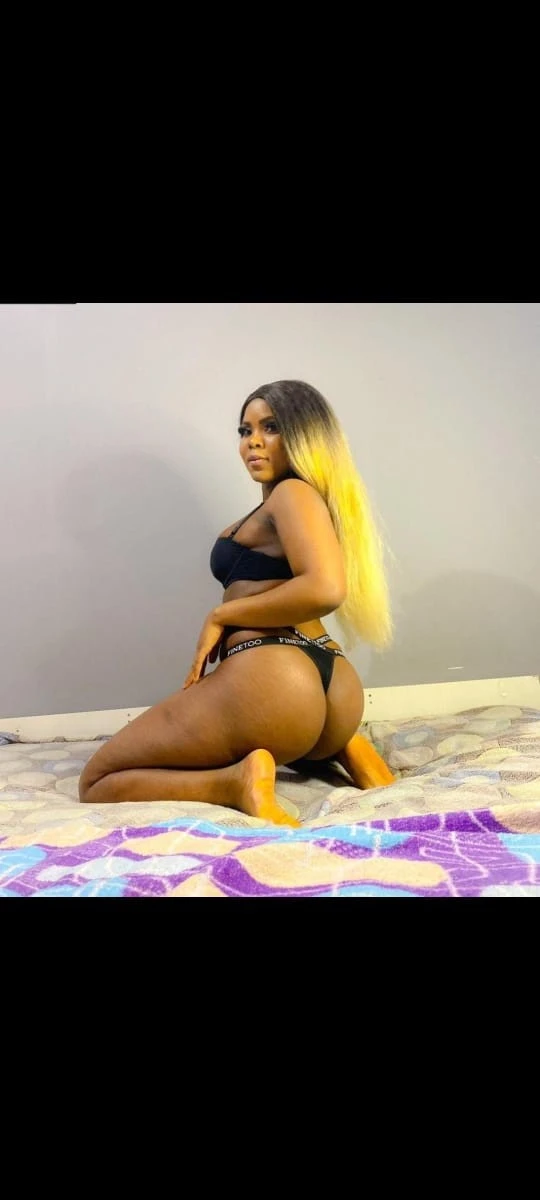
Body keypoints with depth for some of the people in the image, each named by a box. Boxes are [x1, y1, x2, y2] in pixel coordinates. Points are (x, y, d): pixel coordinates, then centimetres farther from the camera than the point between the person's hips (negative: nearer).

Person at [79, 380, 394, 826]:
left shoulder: (293, 492, -1)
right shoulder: (299, 500, 27)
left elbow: (324, 589, -18)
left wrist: (220, 615, -10)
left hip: (270, 682, -9)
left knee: (97, 784, 3)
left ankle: (235, 784, -20)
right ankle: (340, 750, 14)